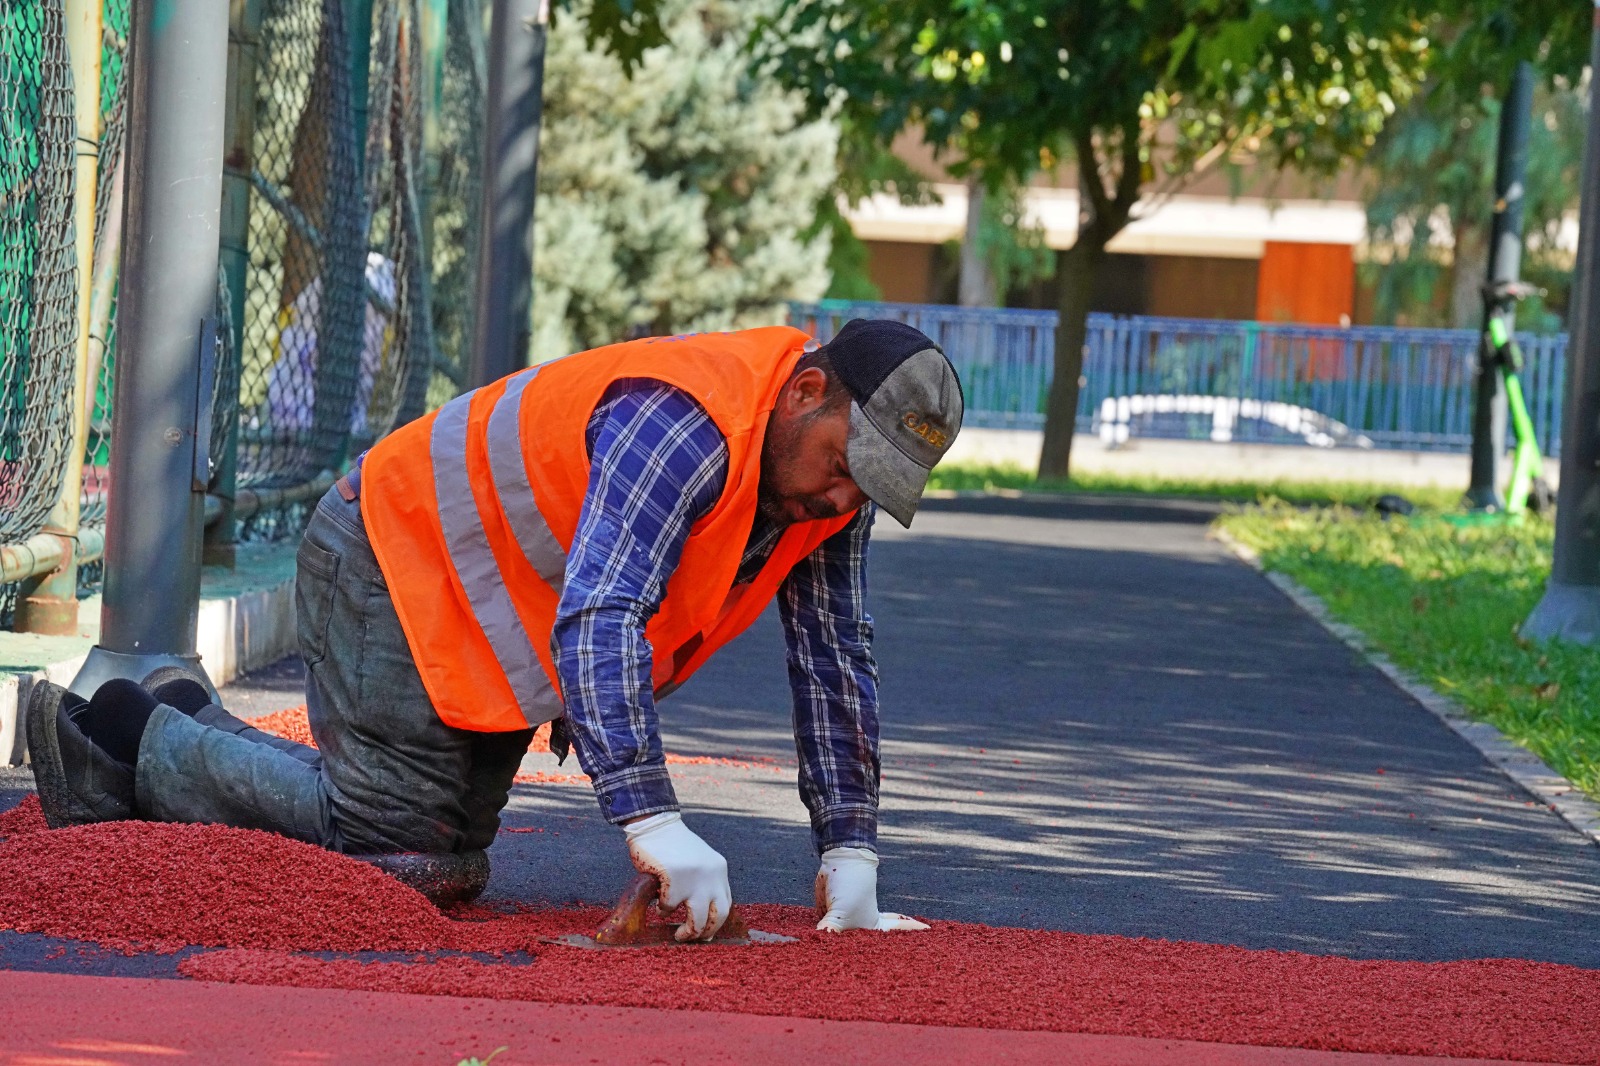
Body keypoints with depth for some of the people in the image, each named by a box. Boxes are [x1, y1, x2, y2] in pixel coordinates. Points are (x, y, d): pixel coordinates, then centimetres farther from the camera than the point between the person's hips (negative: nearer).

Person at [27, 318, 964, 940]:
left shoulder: (834, 478, -5)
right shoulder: (684, 428, -34)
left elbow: (836, 664, 2)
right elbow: (597, 623, -43)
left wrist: (849, 862, -3)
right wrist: (656, 824, -48)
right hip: (400, 564, -10)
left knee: (447, 871, 11)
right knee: (395, 854, -14)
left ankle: (192, 733, 24)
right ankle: (136, 745, 2)